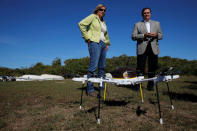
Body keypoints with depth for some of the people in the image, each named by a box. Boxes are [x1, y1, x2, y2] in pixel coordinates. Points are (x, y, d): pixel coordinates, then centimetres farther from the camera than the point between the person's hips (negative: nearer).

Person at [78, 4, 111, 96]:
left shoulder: (103, 21, 24)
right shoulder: (92, 16, 3)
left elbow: (106, 34, 35)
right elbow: (81, 24, -9)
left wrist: (107, 43, 24)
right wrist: (87, 37, -12)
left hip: (103, 44, 8)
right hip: (94, 43, -8)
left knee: (102, 67, 6)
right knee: (93, 66, -15)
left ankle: (102, 87, 14)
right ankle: (90, 89, -10)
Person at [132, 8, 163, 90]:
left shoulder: (156, 23, 21)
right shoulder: (137, 24, 13)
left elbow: (161, 36, 17)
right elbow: (133, 37, 1)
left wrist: (156, 35, -7)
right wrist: (144, 35, -13)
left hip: (153, 48, 2)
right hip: (142, 48, -2)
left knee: (152, 68, 3)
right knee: (140, 68, -3)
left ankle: (150, 85, 13)